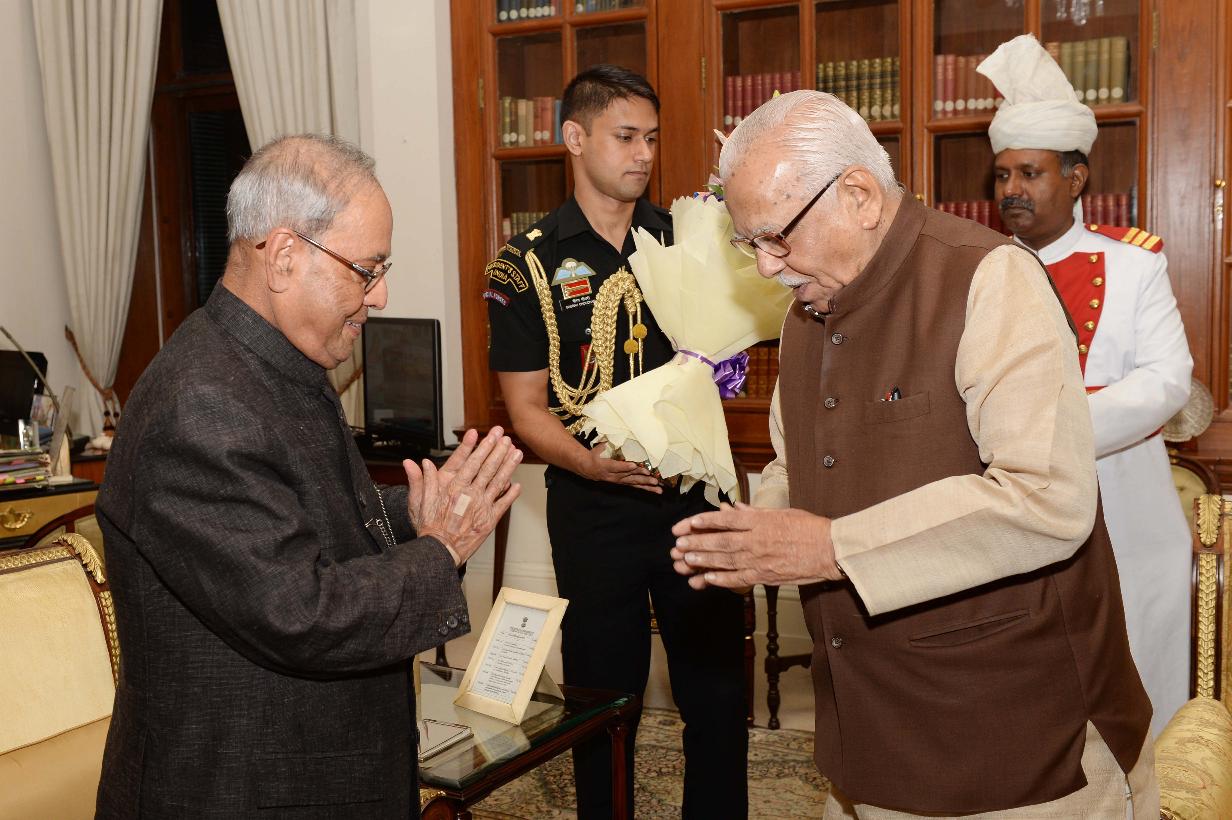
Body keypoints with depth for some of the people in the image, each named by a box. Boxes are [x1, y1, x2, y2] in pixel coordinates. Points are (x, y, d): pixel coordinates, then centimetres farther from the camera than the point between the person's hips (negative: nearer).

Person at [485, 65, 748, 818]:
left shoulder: (684, 238, 6)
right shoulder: (529, 264, -2)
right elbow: (527, 407, -4)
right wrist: (592, 461, -23)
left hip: (696, 493, 3)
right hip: (594, 506, -2)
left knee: (719, 686, 9)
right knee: (604, 696, 10)